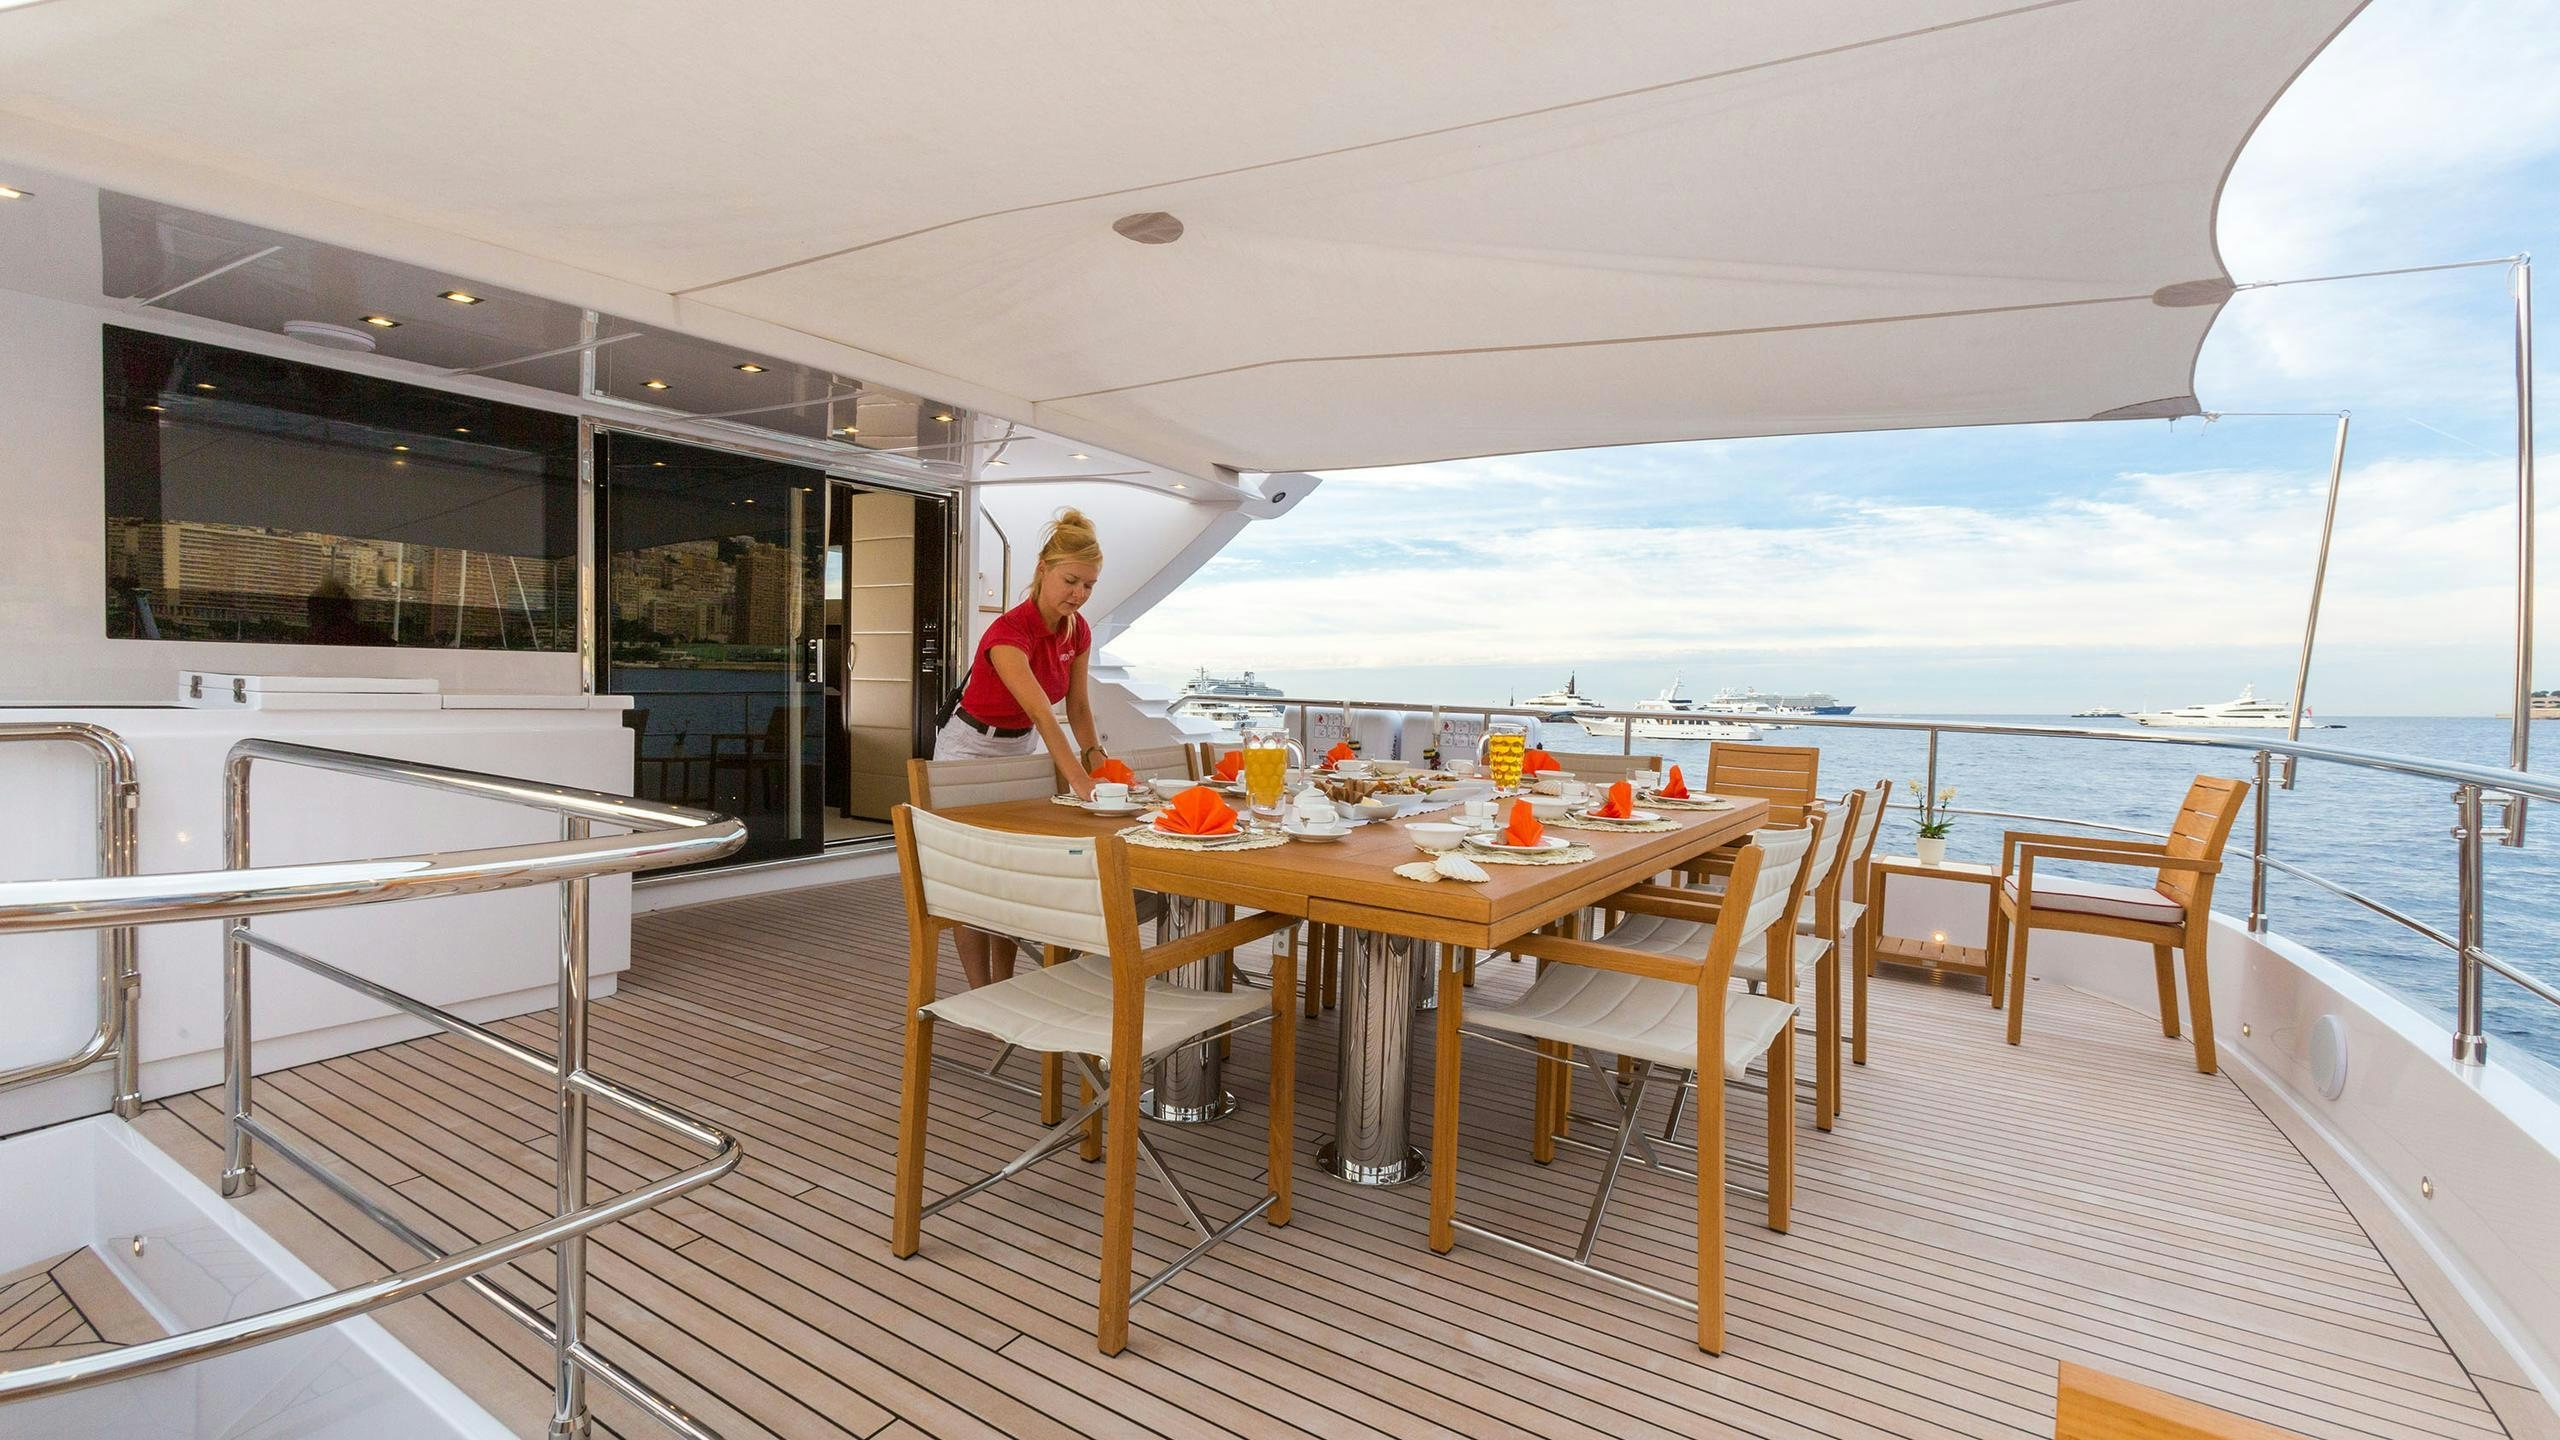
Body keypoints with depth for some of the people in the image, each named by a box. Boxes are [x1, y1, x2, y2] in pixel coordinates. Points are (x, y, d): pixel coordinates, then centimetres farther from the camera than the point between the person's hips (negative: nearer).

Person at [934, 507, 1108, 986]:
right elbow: (1043, 714, -44)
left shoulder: (1078, 631, -10)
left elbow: (1078, 705, -1)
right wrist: (1081, 784, -53)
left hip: (1022, 748, 7)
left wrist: (1094, 755, -17)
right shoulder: (1009, 632, -33)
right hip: (972, 748, -6)